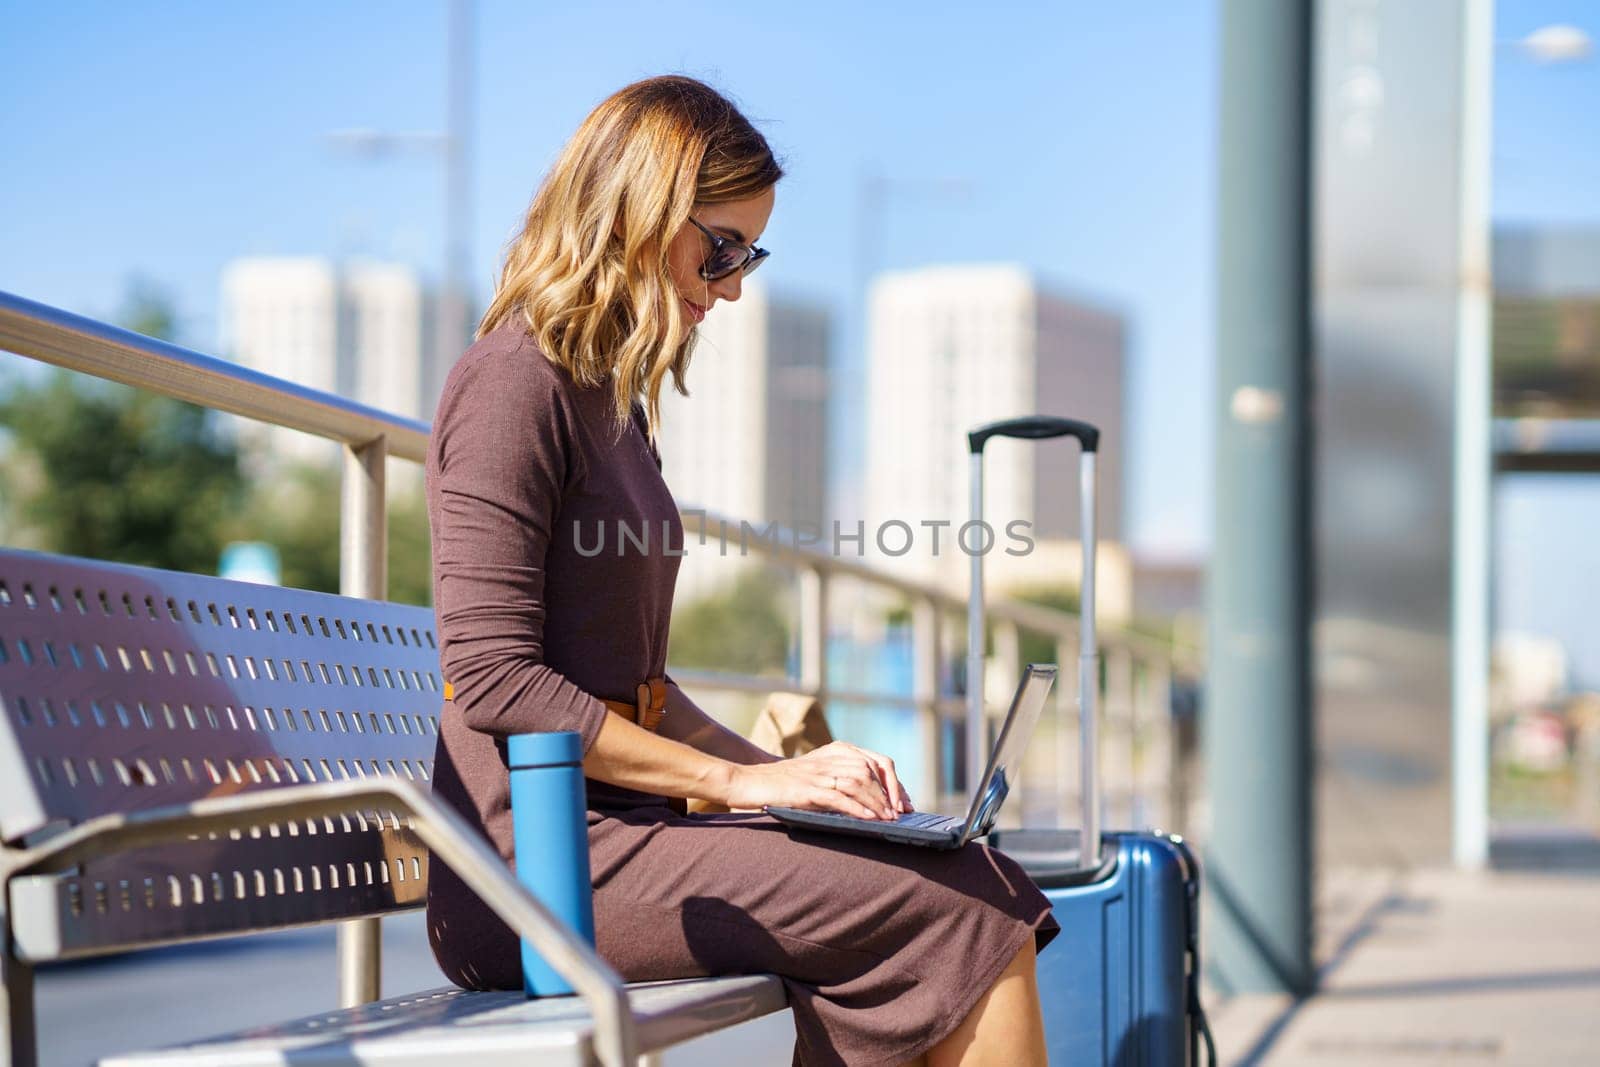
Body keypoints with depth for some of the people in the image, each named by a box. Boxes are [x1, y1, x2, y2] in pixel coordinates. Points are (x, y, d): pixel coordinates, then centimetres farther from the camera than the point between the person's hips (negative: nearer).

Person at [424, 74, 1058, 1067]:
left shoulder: (612, 397, 21)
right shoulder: (514, 382, -9)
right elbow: (494, 678, -17)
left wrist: (783, 773, 7)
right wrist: (740, 780, -14)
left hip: (615, 828, 9)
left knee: (987, 886, -9)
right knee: (970, 919, -17)